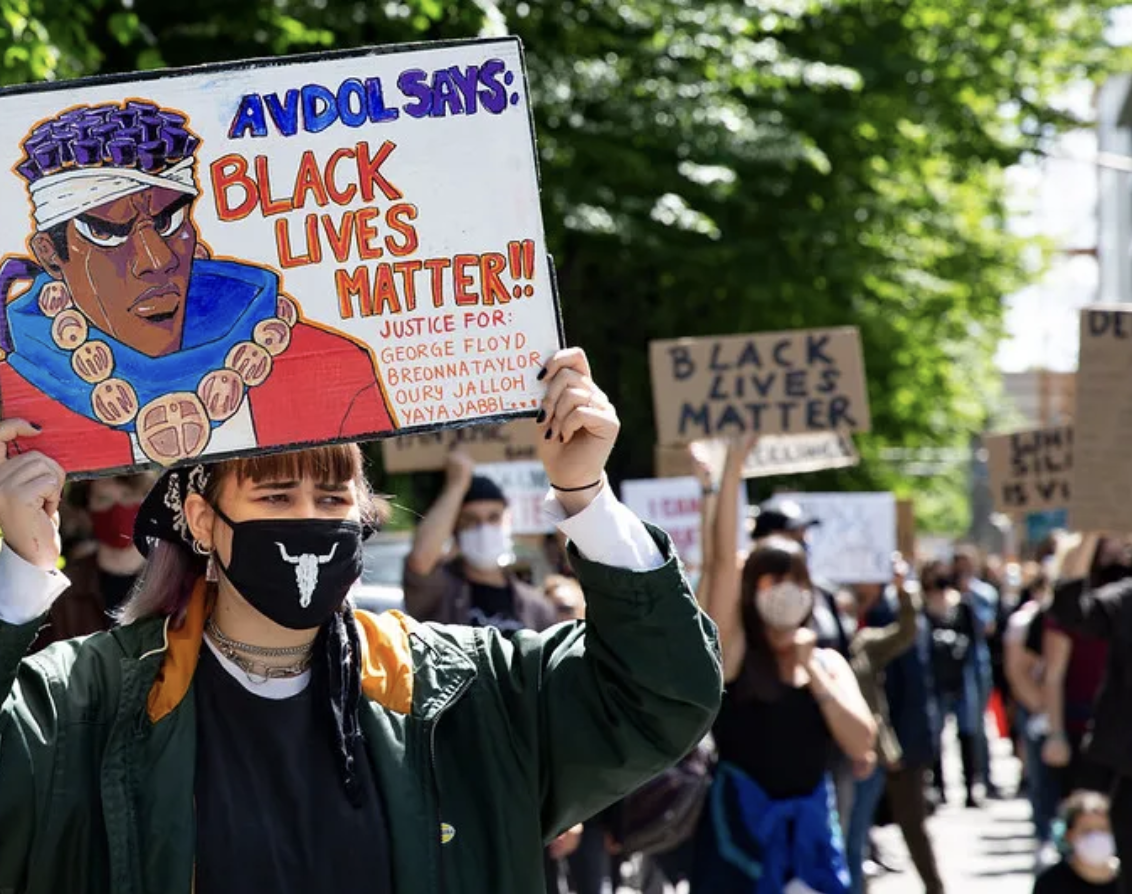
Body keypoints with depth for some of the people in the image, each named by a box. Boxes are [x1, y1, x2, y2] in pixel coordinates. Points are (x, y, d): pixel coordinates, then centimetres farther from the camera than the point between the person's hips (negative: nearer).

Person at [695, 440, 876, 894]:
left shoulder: (829, 662, 9)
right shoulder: (732, 651, -2)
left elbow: (861, 743, -4)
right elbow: (724, 556, -13)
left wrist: (812, 669, -8)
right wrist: (735, 462, -18)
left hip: (810, 824, 3)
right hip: (741, 820, -3)